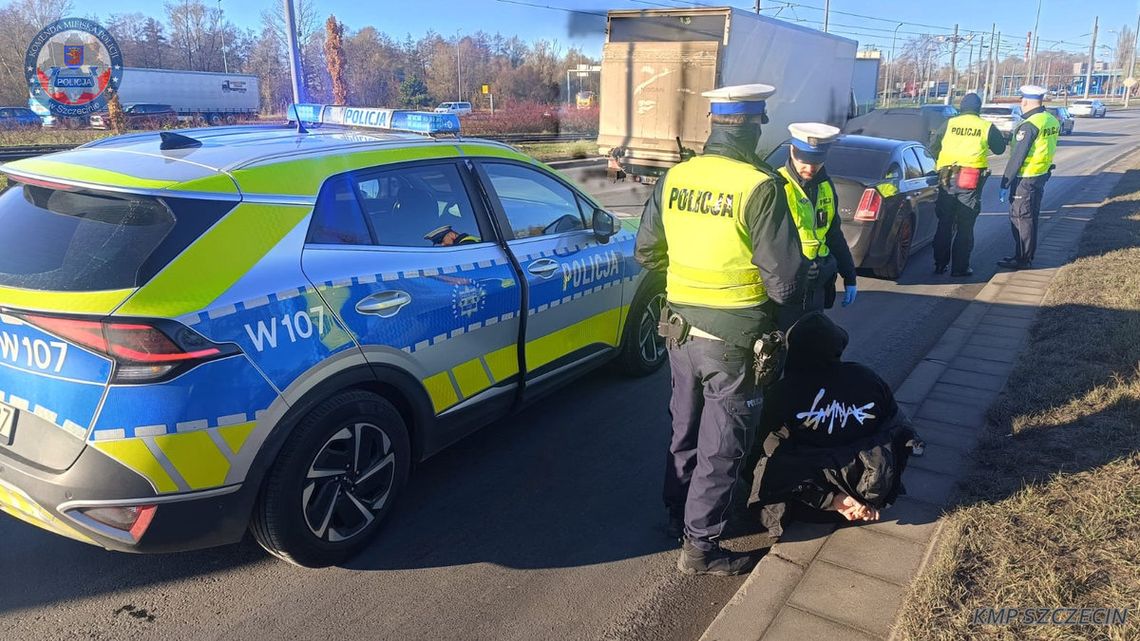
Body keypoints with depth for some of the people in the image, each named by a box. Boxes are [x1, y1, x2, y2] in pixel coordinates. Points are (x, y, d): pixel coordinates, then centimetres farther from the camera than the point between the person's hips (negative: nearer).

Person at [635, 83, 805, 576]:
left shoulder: (674, 178, -2)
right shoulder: (760, 187, -18)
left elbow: (646, 252, 8)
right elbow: (783, 279, -17)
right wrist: (783, 291, 5)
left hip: (681, 327, 6)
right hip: (734, 337, -5)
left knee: (685, 429, 23)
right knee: (722, 444, 9)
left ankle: (678, 515, 41)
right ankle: (700, 546, 21)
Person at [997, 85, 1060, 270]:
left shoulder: (1029, 125, -20)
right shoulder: (1051, 121, 8)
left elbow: (1017, 157, -20)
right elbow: (1043, 149, 14)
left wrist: (1005, 184, -17)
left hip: (1025, 179, -9)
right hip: (1041, 175, 9)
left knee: (1020, 218, 0)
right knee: (1031, 218, 17)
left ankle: (1022, 259, 5)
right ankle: (1027, 256, 27)